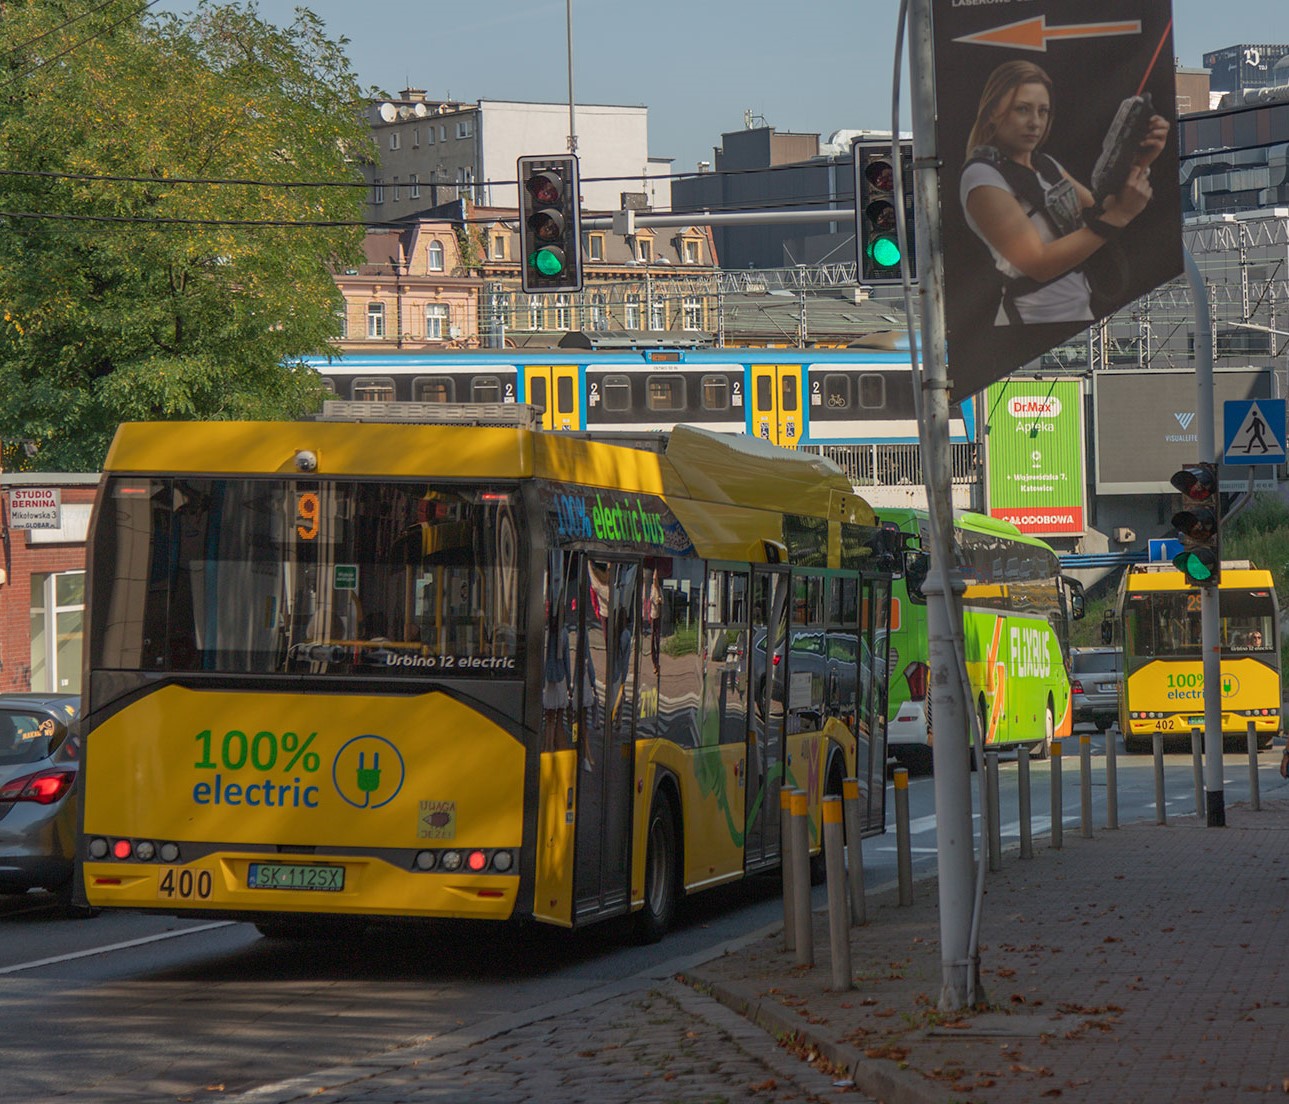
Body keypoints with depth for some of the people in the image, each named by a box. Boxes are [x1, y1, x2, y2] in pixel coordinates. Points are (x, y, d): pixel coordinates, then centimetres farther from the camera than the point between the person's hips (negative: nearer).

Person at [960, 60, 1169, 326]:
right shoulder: (982, 177, -16)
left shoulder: (1046, 165, 9)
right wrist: (1119, 215, -27)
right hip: (1034, 317, -7)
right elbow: (1038, 264, -23)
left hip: (1081, 312, 7)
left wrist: (1140, 164, -16)